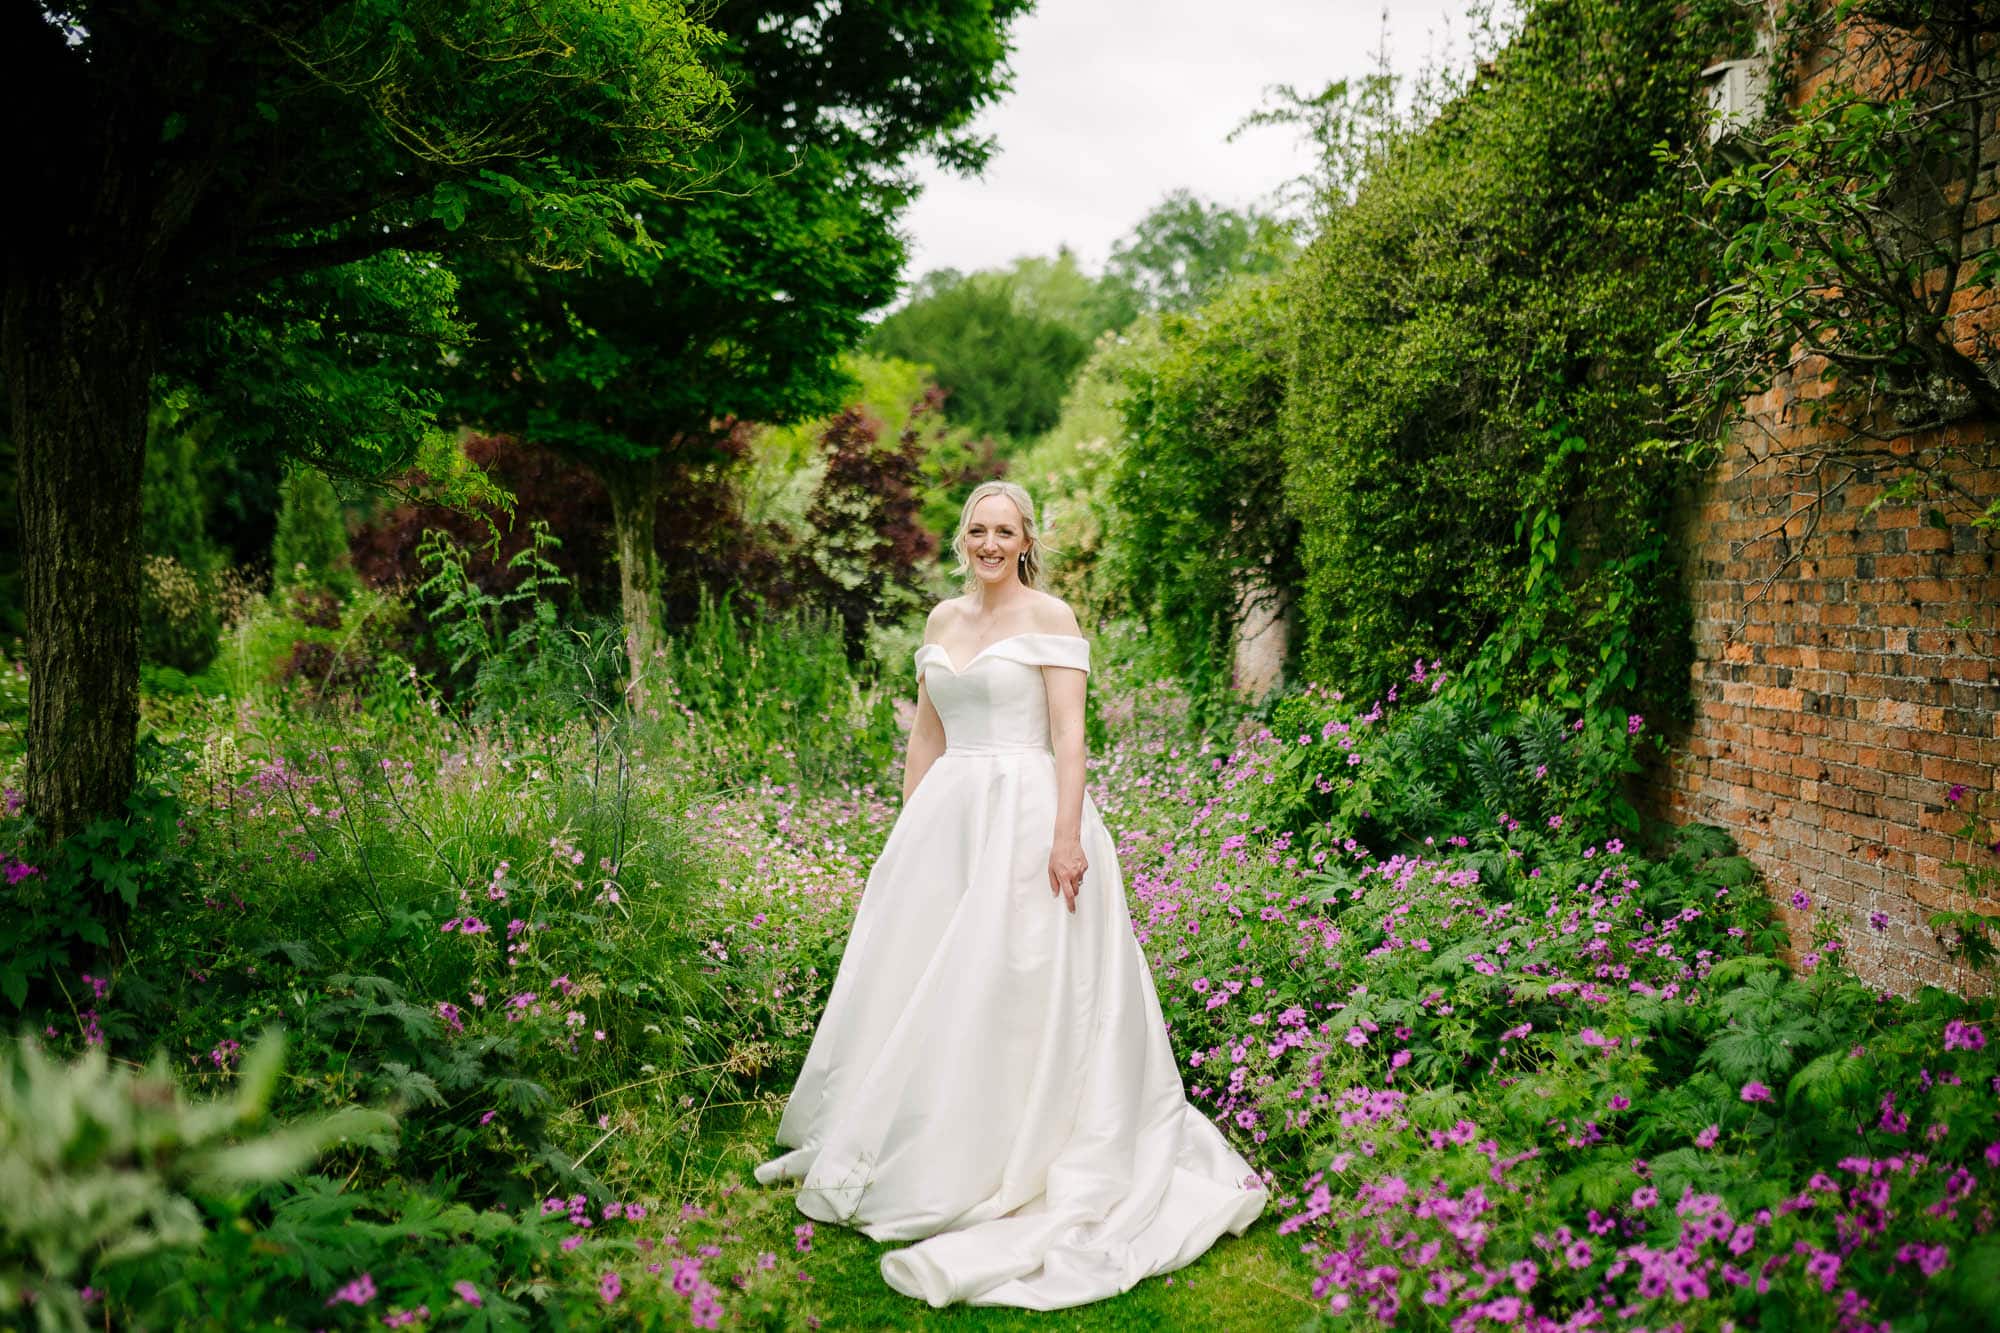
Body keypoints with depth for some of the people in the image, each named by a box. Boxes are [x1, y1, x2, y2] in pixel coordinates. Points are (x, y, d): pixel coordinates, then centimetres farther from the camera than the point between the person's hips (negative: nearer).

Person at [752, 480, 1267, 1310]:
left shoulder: (1050, 618, -4)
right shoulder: (942, 620, 14)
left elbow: (1069, 731, -11)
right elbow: (926, 732, 16)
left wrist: (1068, 834, -19)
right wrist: (908, 831, 12)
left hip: (1025, 815, -6)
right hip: (946, 818, 6)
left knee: (1014, 985, -3)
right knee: (922, 982, 10)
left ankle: (1008, 1167, 9)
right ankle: (906, 1151, 26)